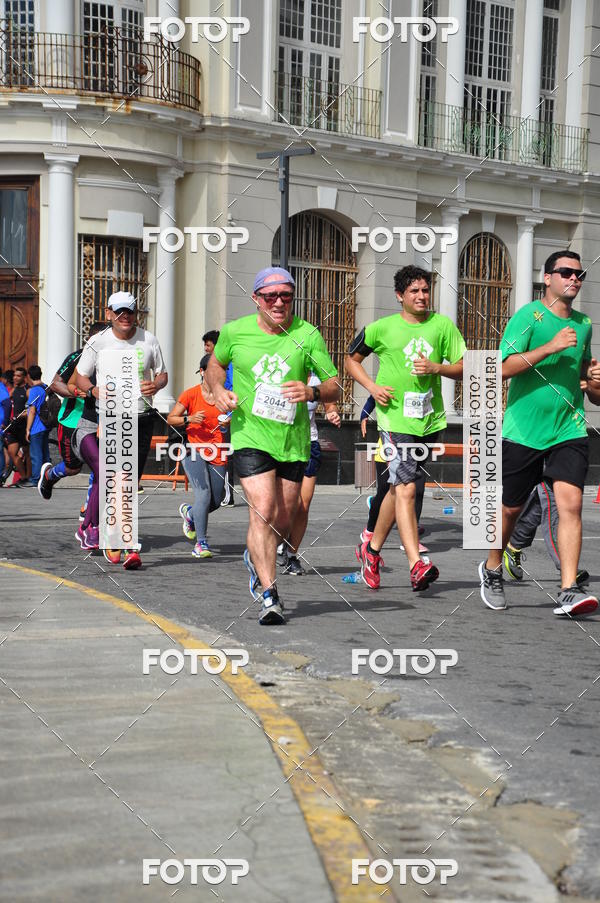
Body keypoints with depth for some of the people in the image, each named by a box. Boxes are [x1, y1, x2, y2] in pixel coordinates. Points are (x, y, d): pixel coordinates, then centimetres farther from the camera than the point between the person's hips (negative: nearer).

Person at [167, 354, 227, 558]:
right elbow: (171, 419, 0)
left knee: (216, 500, 5)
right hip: (194, 450, -4)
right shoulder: (191, 394, -1)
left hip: (218, 456, 4)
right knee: (203, 493, -20)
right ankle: (201, 543, -13)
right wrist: (189, 419, -18)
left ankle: (189, 513, 39)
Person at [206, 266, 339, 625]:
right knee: (263, 510, -18)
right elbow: (216, 363, 19)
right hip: (250, 436, -2)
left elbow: (335, 387, -2)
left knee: (284, 521, 11)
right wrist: (219, 390, -1)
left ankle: (256, 559, 43)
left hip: (294, 440, 2)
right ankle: (269, 595, -17)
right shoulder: (235, 331, -2)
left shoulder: (308, 335, -5)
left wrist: (313, 392, -24)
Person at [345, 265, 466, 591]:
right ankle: (416, 565, -24)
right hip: (395, 418, -4)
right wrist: (372, 387, -1)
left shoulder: (442, 325, 6)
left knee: (399, 486, 15)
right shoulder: (381, 328, 1)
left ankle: (372, 548, 33)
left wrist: (436, 367, -12)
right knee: (406, 489, -16)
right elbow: (351, 359, 14)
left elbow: (464, 367, 6)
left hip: (430, 420, 4)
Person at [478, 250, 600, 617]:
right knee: (511, 508, 9)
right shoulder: (529, 316, -7)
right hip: (524, 431, -3)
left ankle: (569, 592, -17)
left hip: (569, 429, 3)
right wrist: (551, 346, -23)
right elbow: (504, 367, -16)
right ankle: (492, 570, 35)